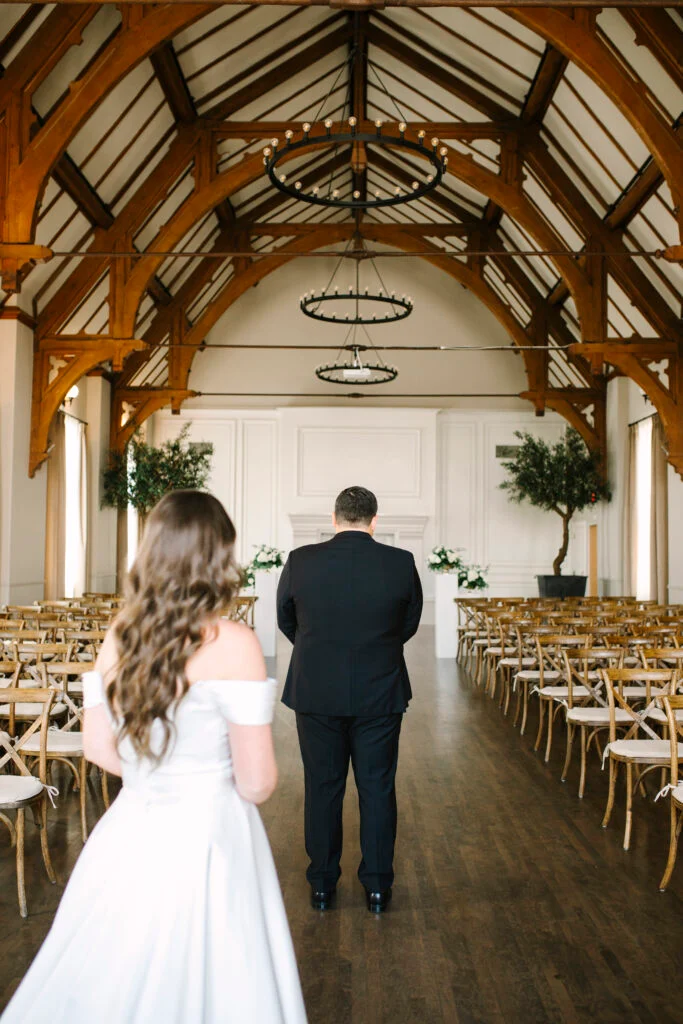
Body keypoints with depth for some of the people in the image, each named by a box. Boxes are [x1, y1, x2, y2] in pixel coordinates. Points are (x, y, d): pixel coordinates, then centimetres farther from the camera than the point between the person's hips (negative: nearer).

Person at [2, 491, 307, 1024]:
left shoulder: (119, 637, -2)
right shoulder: (233, 644, -18)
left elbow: (100, 748, 8)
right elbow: (257, 782, -16)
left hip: (130, 835, 6)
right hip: (206, 840, -5)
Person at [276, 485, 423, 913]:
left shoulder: (300, 561, -9)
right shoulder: (401, 563, -9)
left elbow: (286, 621, 5)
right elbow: (410, 624, 4)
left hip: (316, 692, 0)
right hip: (380, 693, 0)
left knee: (323, 787, 12)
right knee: (378, 788, 12)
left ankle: (323, 885, 24)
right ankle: (378, 885, 21)